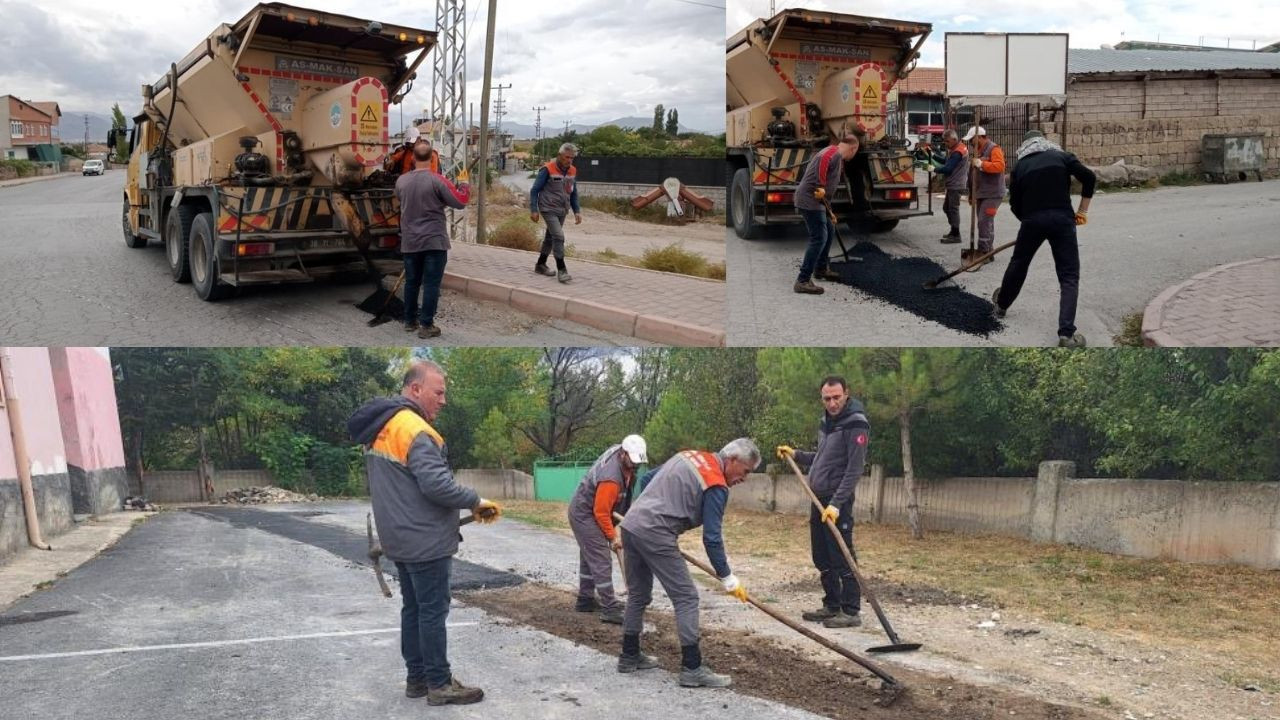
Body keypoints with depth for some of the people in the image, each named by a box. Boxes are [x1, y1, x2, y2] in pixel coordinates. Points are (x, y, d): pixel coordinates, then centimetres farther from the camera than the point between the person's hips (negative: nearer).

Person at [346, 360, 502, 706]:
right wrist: (476, 502, -14)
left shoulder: (378, 428, 11)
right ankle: (439, 684, 6)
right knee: (433, 611, -1)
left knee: (413, 607, 15)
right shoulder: (414, 429, -20)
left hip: (400, 537, 9)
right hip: (425, 539, -9)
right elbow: (436, 484, -27)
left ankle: (416, 677, 22)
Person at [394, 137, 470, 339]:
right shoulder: (437, 180, -14)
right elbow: (460, 202, -12)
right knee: (431, 284, 0)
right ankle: (426, 325, -1)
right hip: (434, 241, -5)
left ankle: (410, 321, 24)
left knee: (411, 282, 15)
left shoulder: (401, 181, 1)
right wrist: (465, 186, 8)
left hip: (409, 242, 5)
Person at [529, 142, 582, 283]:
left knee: (550, 237, 15)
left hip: (562, 211, 7)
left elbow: (573, 193, 16)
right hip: (549, 209, -7)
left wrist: (577, 211, 9)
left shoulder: (572, 171, 6)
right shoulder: (548, 170, -12)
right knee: (558, 236, -16)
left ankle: (540, 265, 29)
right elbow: (535, 190, -8)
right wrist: (534, 210, -13)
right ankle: (561, 270, -15)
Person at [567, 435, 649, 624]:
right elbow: (601, 512, -25)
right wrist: (612, 537, -14)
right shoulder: (611, 478, -34)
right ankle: (610, 609, -11)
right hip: (584, 515, -10)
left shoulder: (618, 450, -7)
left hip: (585, 511, 10)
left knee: (589, 557, 19)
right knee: (601, 561, -12)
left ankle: (585, 600, 30)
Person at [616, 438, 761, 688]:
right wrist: (728, 579, -2)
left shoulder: (689, 455, 16)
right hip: (654, 535, -9)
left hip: (631, 524, 9)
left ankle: (629, 656, 30)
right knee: (686, 597, -2)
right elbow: (712, 538, -10)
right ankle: (692, 668, -3)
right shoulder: (716, 486, -8)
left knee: (638, 595, 20)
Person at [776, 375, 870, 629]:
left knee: (842, 558, -5)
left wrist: (836, 504, -23)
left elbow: (854, 469, -19)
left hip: (837, 502, -8)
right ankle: (832, 606, 22)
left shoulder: (856, 424, -13)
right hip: (818, 499, 8)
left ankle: (851, 611, 2)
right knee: (822, 559, 12)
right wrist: (796, 454, 13)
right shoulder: (827, 422, 14)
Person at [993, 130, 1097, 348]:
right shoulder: (1061, 156, 9)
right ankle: (1067, 333, -11)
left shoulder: (1020, 165, 13)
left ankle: (1001, 304, 47)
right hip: (1062, 219, -1)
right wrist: (1082, 211, 6)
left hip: (1032, 220, 2)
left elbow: (1014, 203, 12)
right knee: (1069, 276, 1)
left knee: (1018, 264, 25)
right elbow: (1088, 177, -2)